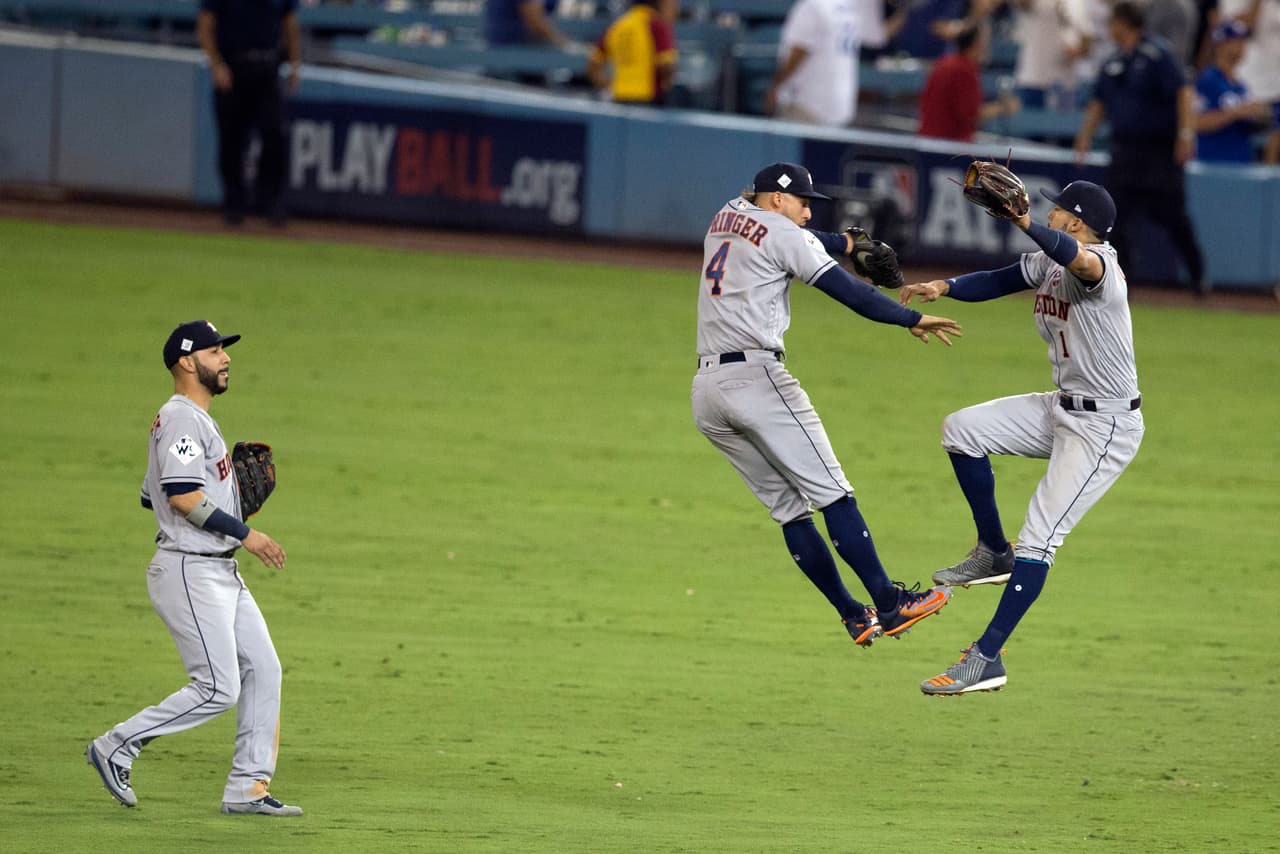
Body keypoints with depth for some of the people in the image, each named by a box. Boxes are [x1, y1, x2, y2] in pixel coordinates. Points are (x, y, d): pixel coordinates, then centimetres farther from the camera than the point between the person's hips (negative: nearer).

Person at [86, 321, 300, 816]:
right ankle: (116, 747, 0)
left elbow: (153, 496, 24)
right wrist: (244, 534, -19)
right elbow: (183, 496, -25)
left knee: (263, 669, 5)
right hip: (189, 572, -10)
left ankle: (248, 788, 7)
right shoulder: (183, 419, -14)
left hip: (220, 572, 10)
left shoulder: (194, 421, 19)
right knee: (217, 689, -11)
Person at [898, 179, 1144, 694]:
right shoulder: (1047, 263, 6)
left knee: (1038, 538, -13)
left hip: (1106, 426, -10)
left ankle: (986, 660, -12)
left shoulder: (1099, 264, -24)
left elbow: (1077, 258, -46)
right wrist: (944, 288, -8)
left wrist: (1024, 223, -63)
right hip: (1065, 410, 10)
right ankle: (994, 554, 18)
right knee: (961, 430, 8)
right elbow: (998, 282, 11)